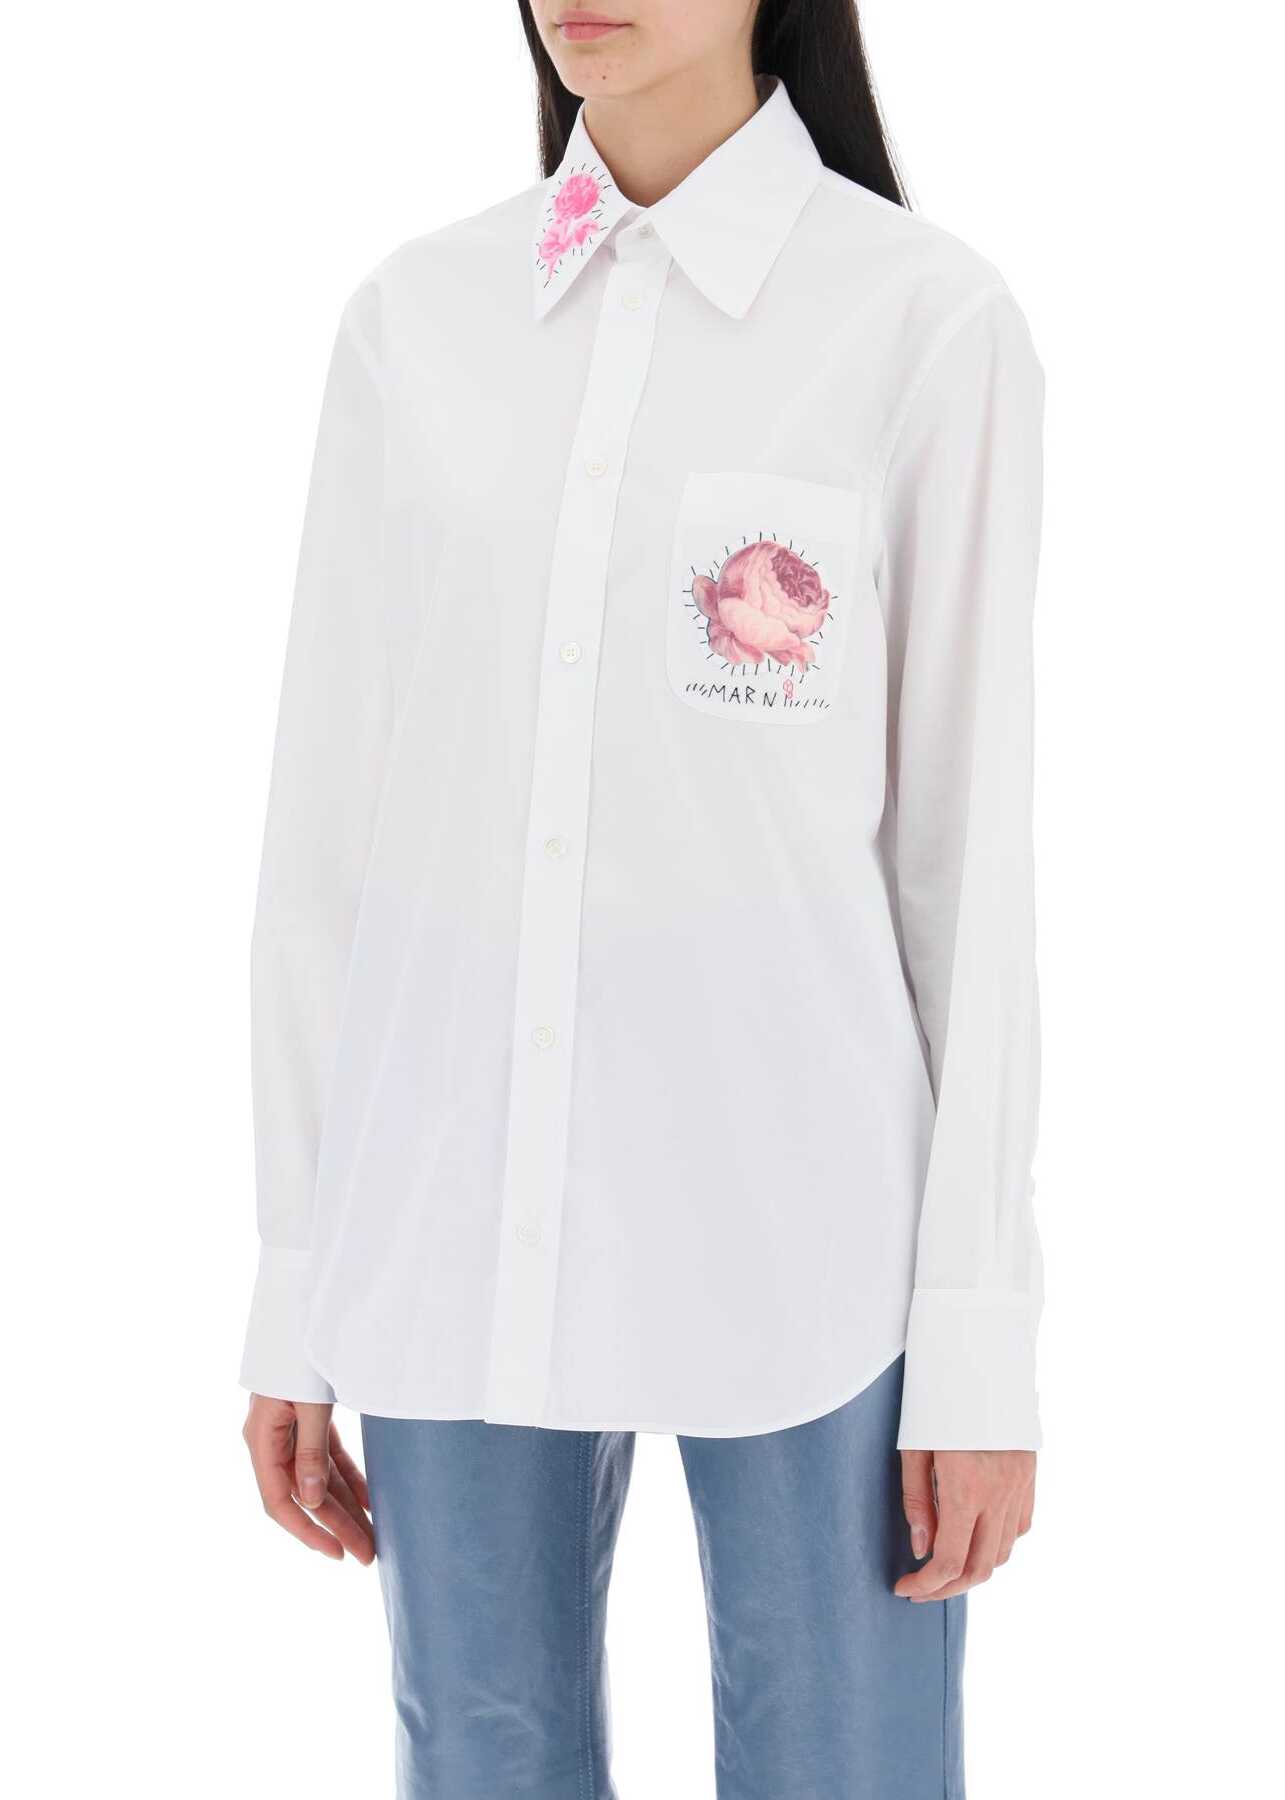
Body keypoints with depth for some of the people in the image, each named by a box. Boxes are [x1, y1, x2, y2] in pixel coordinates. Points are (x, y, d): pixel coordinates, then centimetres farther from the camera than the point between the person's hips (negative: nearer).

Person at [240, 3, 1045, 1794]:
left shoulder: (928, 317, -4)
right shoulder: (413, 320, 6)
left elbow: (971, 835, -3)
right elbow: (331, 811, 8)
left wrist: (981, 1331, -5)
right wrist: (297, 1277, 7)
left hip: (797, 1195, -3)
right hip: (460, 1201, 3)